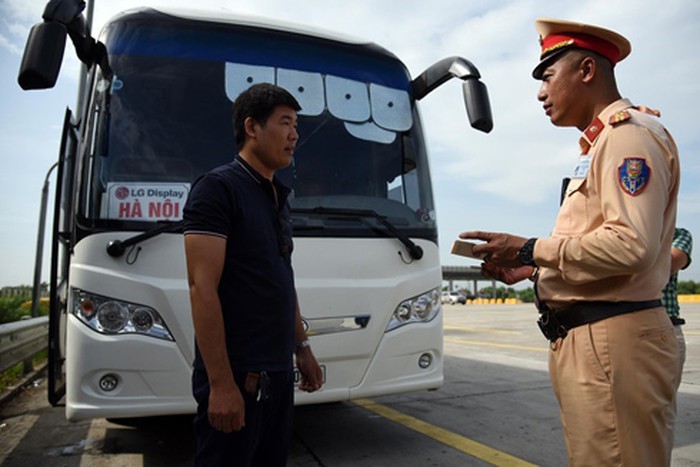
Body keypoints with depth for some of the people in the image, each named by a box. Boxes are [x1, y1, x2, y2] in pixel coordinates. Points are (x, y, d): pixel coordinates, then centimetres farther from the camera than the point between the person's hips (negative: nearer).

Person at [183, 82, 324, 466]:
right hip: (237, 376, -8)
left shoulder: (279, 198, 13)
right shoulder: (218, 188, -12)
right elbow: (202, 288, -18)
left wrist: (301, 347, 17)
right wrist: (221, 382, -21)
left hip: (278, 373, 8)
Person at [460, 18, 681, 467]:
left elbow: (632, 245, -23)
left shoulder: (630, 133, -9)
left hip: (612, 343, -10)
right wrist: (532, 269, 11)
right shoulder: (600, 144, 21)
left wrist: (531, 248, -14)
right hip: (585, 339, 10)